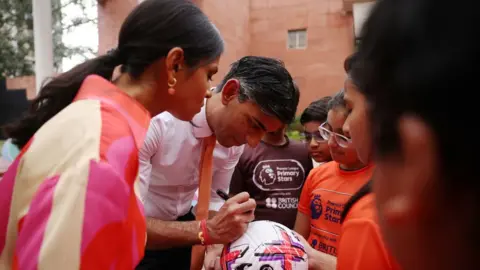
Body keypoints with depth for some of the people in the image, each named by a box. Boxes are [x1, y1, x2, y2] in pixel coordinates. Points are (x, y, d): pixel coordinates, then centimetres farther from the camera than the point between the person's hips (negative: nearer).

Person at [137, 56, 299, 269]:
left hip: (181, 225, 5)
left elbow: (214, 198, 0)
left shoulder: (234, 137, -12)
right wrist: (206, 231, -39)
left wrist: (216, 246, -16)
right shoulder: (154, 122, -31)